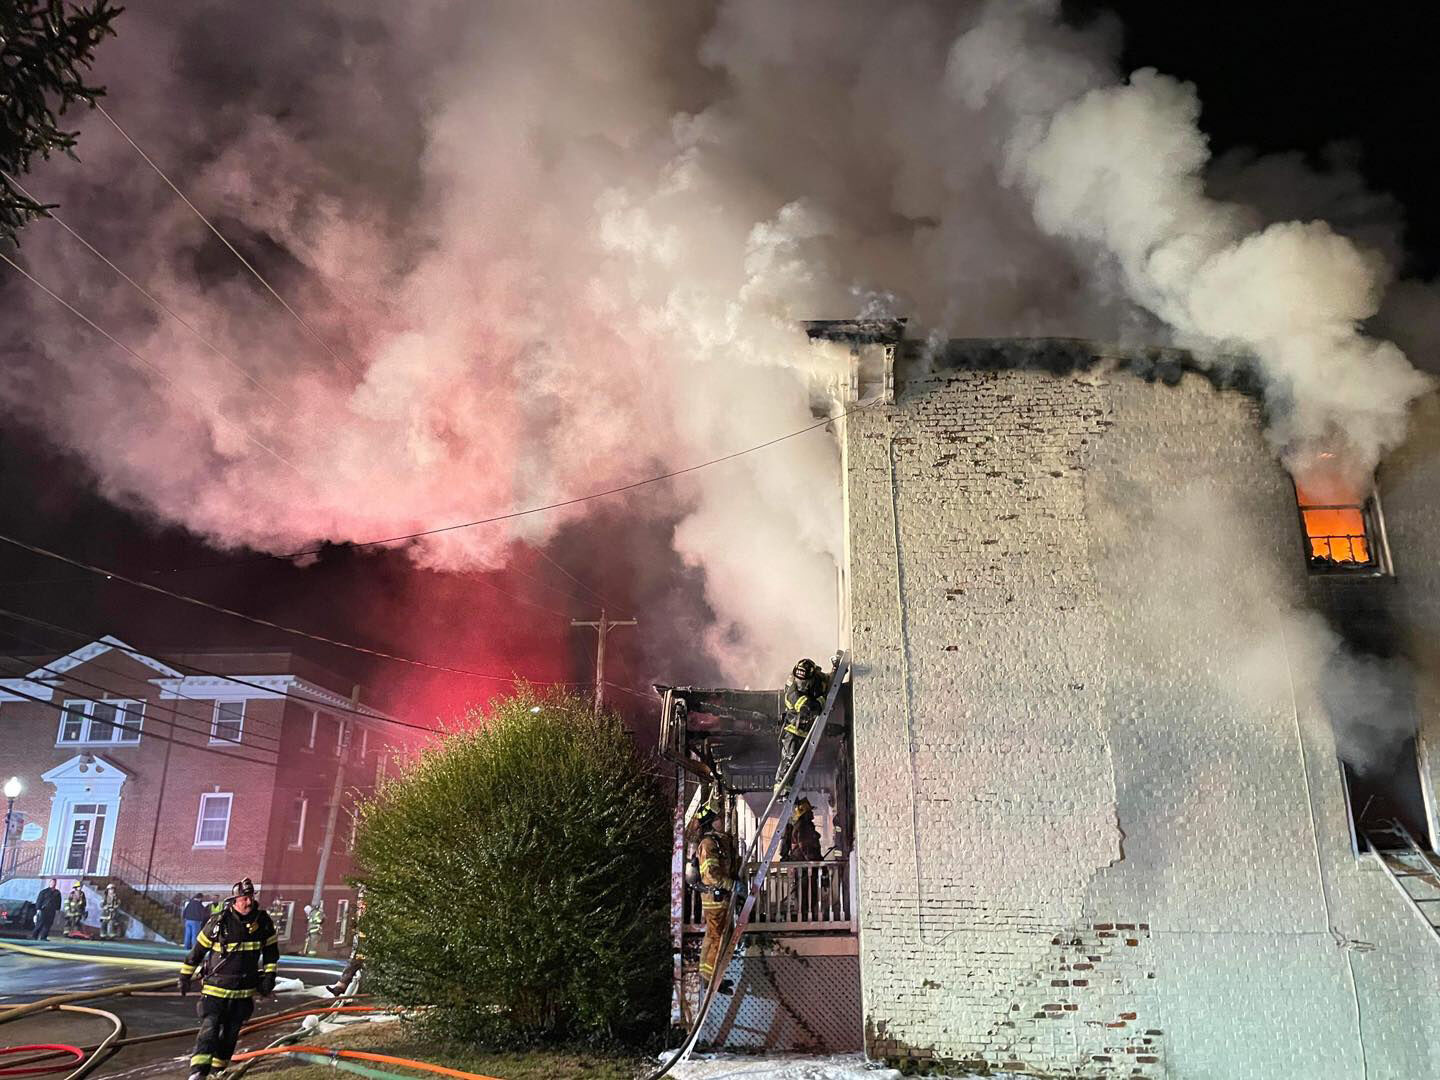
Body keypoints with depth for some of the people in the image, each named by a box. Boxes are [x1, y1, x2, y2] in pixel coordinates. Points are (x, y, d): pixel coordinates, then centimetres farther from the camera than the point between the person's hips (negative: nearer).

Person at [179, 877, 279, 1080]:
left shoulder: (263, 922, -3)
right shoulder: (218, 922, -12)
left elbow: (271, 951, 11)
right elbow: (197, 951, 1)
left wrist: (269, 976, 7)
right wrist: (185, 976, 7)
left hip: (244, 991, 3)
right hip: (215, 988, -3)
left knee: (230, 1033, 12)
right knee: (209, 1030, -14)